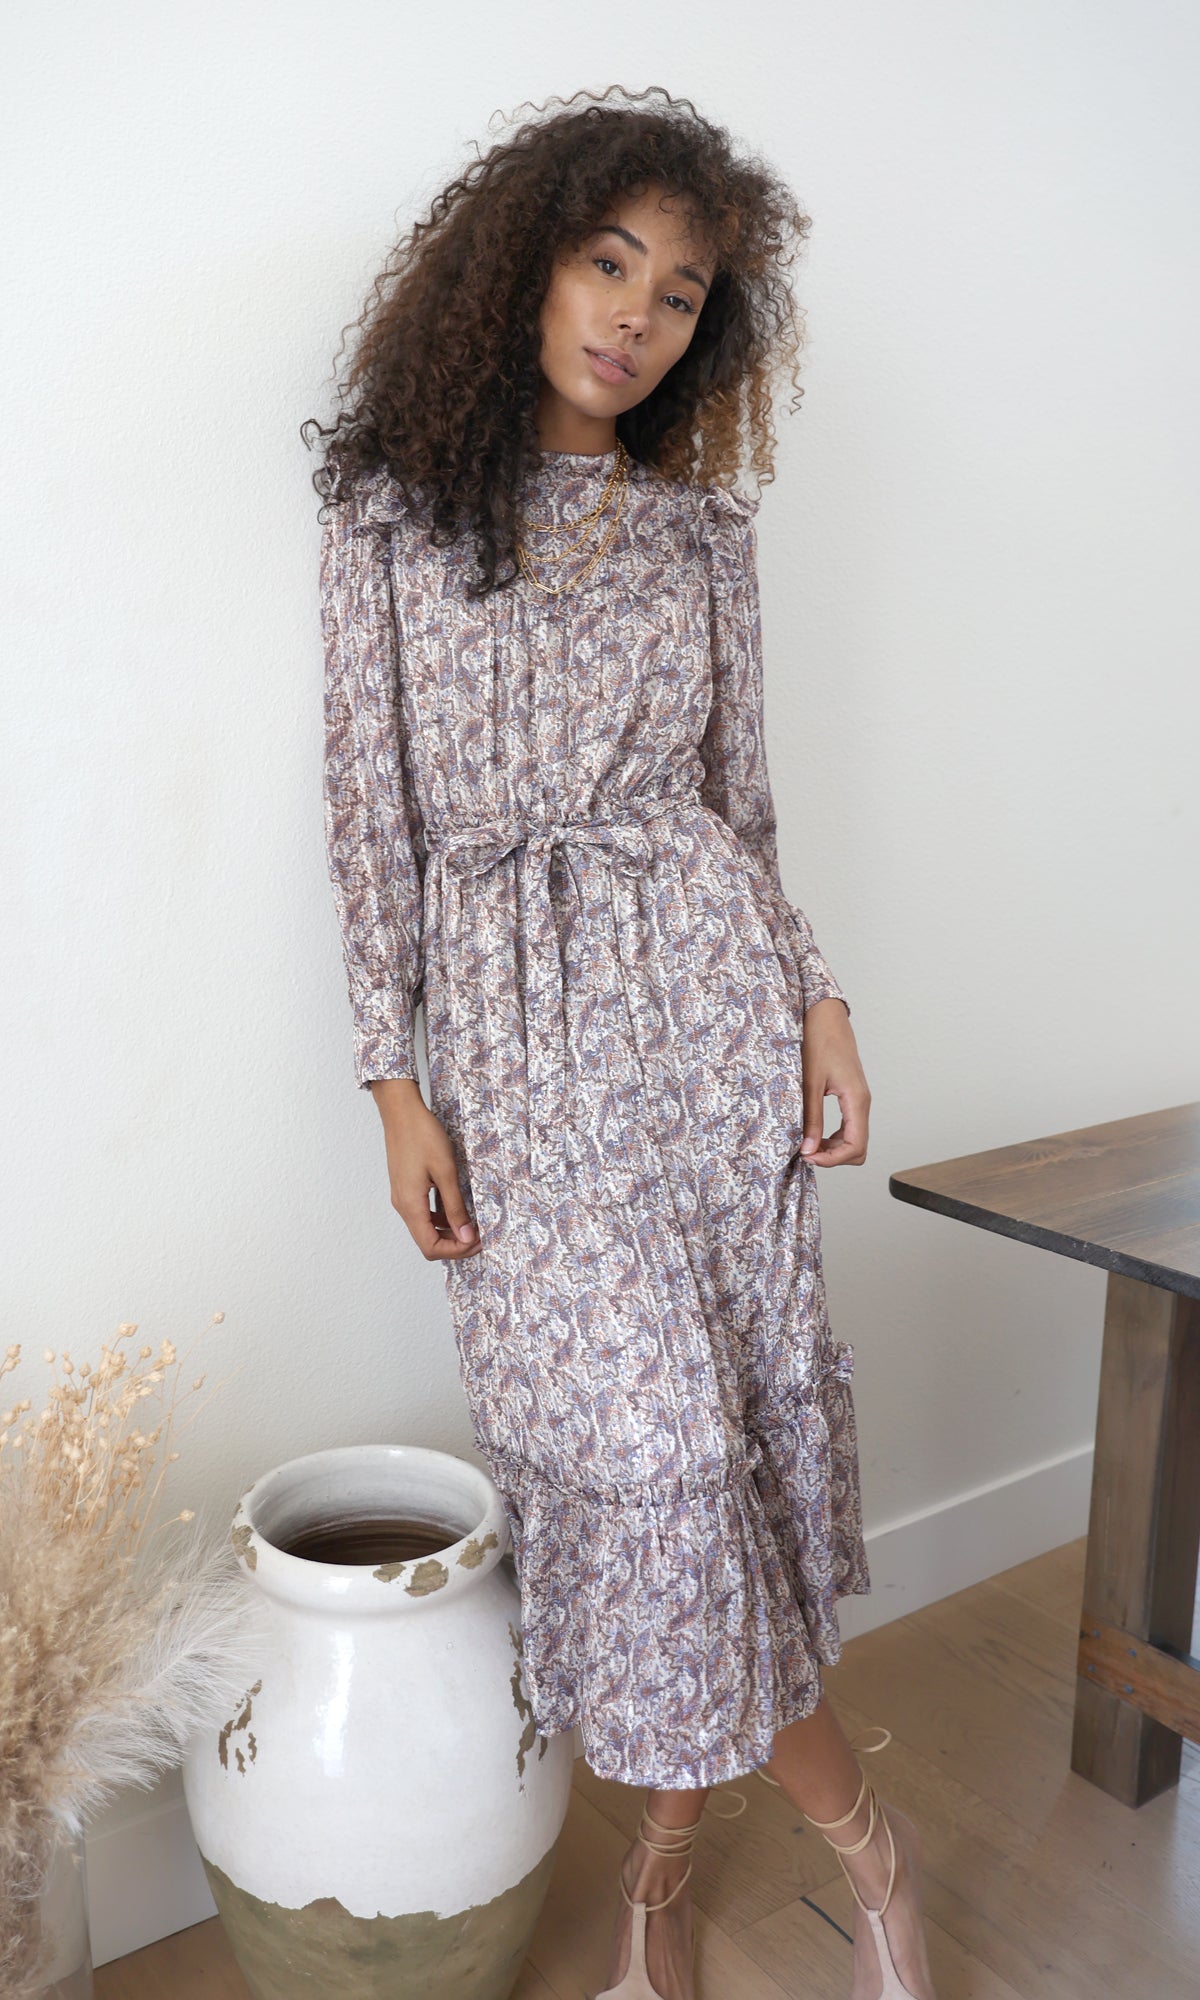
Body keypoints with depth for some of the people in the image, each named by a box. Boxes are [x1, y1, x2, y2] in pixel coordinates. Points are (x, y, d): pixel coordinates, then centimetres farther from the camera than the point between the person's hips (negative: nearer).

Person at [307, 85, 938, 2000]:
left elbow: (739, 790, 13)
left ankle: (666, 1845, 26)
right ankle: (855, 1819, 20)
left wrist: (818, 1002, 3)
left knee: (723, 1409, 4)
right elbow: (371, 801, 1)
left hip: (706, 982, 2)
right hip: (517, 1014, -2)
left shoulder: (704, 529, 10)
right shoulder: (391, 507, 3)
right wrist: (396, 1084, -4)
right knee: (632, 1422, -3)